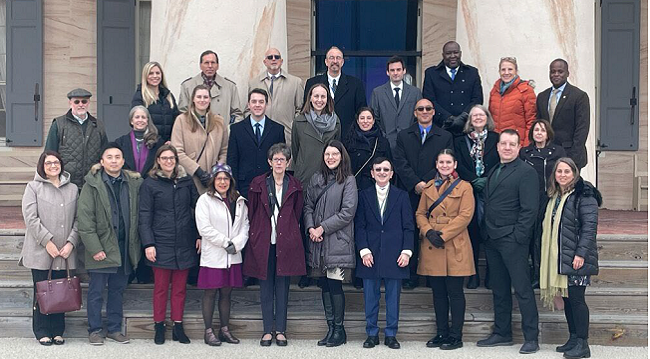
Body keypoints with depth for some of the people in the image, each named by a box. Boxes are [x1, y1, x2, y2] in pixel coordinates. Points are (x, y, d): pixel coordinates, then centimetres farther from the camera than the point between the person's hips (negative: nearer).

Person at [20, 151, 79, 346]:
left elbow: (78, 219, 7)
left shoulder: (72, 189, 10)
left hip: (65, 251, 3)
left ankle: (58, 331, 16)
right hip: (40, 250, -2)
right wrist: (47, 241, -14)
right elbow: (30, 218, -7)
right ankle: (42, 332, 13)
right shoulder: (33, 187, 1)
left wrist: (71, 242, -6)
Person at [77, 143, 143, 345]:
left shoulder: (133, 183, 5)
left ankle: (114, 329, 22)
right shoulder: (93, 184, -5)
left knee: (118, 290, 13)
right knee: (96, 291, 4)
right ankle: (95, 330, 16)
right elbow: (84, 218, -10)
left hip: (125, 246, 3)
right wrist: (94, 247, -14)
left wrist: (137, 244, -2)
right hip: (102, 246, -3)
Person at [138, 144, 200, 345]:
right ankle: (159, 327, 15)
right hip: (161, 244, -2)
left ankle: (178, 327, 16)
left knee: (180, 288, 8)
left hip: (184, 244, 3)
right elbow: (145, 217, -2)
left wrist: (200, 236, 5)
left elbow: (197, 208, 11)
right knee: (161, 288, 5)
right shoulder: (150, 184, -1)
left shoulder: (186, 181, 8)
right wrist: (148, 244, -9)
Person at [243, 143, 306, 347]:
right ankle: (268, 330, 11)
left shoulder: (295, 186, 6)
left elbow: (297, 215, 11)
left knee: (283, 287, 3)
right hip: (263, 241, 0)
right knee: (266, 287, 4)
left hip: (286, 242, 0)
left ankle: (280, 330, 11)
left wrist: (289, 232, 5)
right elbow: (251, 213, 8)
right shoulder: (258, 184, 3)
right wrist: (254, 235, 5)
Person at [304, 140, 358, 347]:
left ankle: (339, 330, 3)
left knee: (334, 284, -8)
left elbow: (348, 211, -10)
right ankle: (330, 328, 16)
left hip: (337, 240, -5)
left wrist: (323, 228, -11)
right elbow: (308, 205, 13)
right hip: (317, 240, 5)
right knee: (324, 284, 8)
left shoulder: (348, 181, -3)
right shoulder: (316, 178, 13)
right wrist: (310, 227, -4)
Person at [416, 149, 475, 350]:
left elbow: (465, 215, -9)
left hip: (454, 247, -5)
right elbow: (420, 213, 12)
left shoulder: (464, 187, 0)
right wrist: (428, 231, -8)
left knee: (455, 292, -1)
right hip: (431, 247, 5)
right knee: (438, 292, 9)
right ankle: (442, 333, 18)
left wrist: (443, 235, -15)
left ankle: (456, 336, 5)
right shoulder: (429, 187, 14)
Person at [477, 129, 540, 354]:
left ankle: (531, 337, 1)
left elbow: (529, 208, -12)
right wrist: (486, 232, 10)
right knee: (499, 289, 13)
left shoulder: (526, 172, -6)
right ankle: (502, 333, 22)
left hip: (513, 240, -8)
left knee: (522, 289, -5)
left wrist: (518, 236, -17)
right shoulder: (493, 172, 18)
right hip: (492, 240, 8)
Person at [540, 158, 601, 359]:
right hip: (558, 257, 8)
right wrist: (548, 256, 19)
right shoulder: (554, 196, 16)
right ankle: (573, 339, 20)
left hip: (577, 258, -8)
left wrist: (581, 253, -21)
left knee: (576, 298, -8)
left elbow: (590, 227, -16)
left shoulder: (584, 196, -9)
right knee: (566, 298, 11)